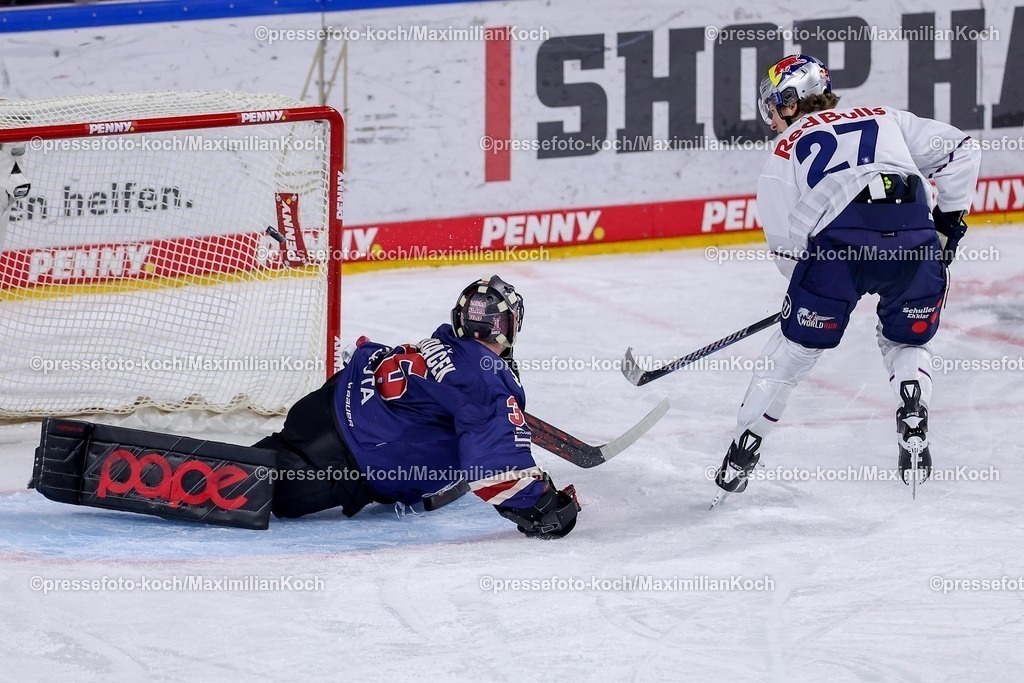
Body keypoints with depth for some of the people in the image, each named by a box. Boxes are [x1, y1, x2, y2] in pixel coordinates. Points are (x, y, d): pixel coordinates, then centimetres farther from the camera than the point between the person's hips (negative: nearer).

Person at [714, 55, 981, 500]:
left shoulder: (785, 150, 22)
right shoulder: (886, 119, 30)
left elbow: (785, 243, 14)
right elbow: (959, 150, 21)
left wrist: (809, 284, 29)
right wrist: (949, 217, 28)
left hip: (837, 245, -2)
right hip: (915, 239, 2)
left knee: (794, 349, 16)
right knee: (907, 343, 27)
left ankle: (740, 458, 21)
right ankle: (913, 437, 5)